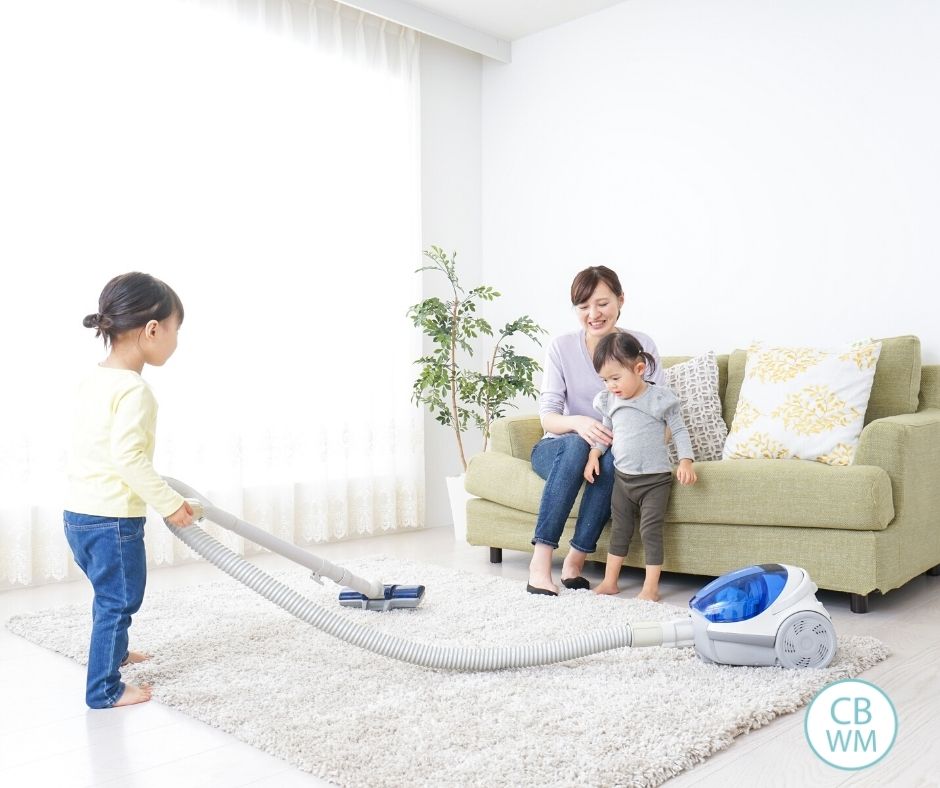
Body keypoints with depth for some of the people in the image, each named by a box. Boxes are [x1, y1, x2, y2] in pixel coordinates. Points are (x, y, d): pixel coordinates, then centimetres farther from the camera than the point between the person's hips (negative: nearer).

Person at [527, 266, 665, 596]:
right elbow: (548, 417, -14)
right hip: (558, 450, -1)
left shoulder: (642, 345, -5)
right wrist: (577, 423, -37)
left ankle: (575, 561, -24)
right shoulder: (561, 347, -8)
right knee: (579, 444, -35)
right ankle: (540, 560, -35)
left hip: (618, 454, 1)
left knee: (612, 458, -34)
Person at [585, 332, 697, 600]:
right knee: (619, 529, 13)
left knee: (651, 530, -3)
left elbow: (679, 430, -6)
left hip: (655, 478, -5)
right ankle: (610, 581, 21)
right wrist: (594, 454, 1)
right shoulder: (609, 401, 3)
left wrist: (685, 461, -18)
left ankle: (651, 588, 5)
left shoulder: (661, 398, -12)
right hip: (622, 477, 5)